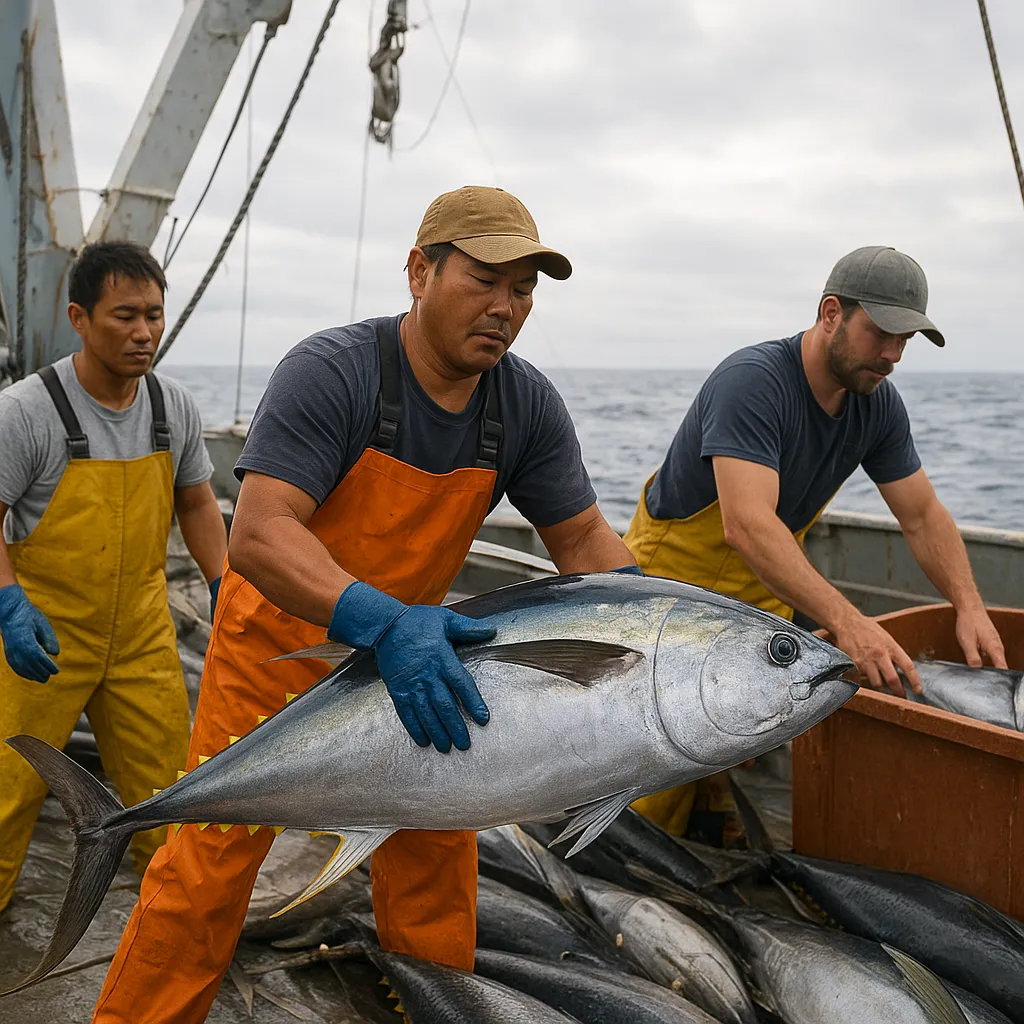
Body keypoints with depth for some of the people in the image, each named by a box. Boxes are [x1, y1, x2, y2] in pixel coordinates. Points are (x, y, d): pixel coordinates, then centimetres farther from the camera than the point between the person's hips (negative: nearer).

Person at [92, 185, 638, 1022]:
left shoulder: (528, 404, -10)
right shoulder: (331, 372, -26)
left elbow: (582, 536, -4)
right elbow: (258, 536, -35)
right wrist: (381, 624, -49)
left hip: (413, 641, 5)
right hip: (284, 637, -5)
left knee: (437, 842, 13)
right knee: (212, 856, -2)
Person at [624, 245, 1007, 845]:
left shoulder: (878, 403, -5)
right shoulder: (752, 382, -29)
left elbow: (924, 516, 2)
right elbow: (748, 527, -41)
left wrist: (970, 607, -14)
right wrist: (847, 622, -48)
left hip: (762, 594, 7)